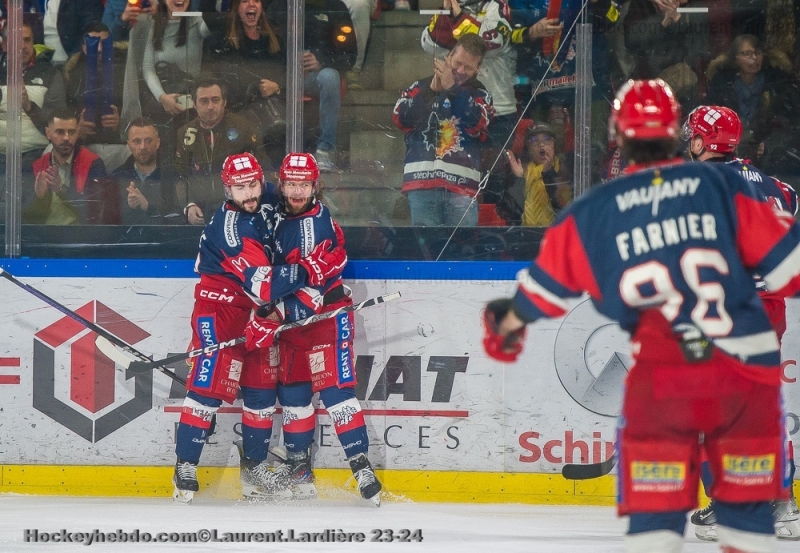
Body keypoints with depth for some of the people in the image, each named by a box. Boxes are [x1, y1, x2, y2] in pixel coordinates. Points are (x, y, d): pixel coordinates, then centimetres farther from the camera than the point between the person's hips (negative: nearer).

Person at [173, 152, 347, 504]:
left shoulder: (266, 204, -2)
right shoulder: (232, 230, -27)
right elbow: (264, 287, -30)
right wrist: (310, 269, -30)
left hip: (256, 310, 8)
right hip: (219, 306, -8)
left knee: (261, 387, 9)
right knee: (209, 384, -14)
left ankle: (254, 468, 18)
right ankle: (185, 468, -11)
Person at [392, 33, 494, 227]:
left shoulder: (479, 95, 14)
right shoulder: (421, 87, 14)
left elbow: (476, 123, -6)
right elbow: (401, 119, -1)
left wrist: (452, 88, -9)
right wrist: (432, 91, -7)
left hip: (462, 188, 0)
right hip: (422, 182, 0)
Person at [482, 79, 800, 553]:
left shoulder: (594, 212, 6)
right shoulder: (724, 186, 4)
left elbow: (550, 279, 16)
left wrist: (509, 321, 34)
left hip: (660, 378, 0)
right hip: (746, 370, 0)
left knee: (656, 507, 7)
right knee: (746, 500, 11)